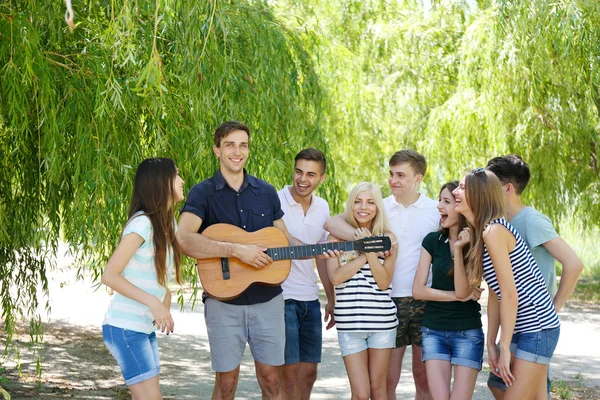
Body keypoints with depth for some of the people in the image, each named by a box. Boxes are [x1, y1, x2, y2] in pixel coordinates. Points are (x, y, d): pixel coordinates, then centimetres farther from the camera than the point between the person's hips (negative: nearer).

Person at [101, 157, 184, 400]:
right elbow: (109, 275, -19)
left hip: (146, 329, 9)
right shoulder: (142, 223, -16)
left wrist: (164, 308, 2)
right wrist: (153, 303, -23)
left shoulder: (168, 223, 10)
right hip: (125, 328, -9)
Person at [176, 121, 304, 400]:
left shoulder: (266, 192, 8)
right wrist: (237, 250, -27)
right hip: (224, 301, -3)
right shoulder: (203, 193, -6)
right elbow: (184, 240, -23)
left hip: (268, 300, 3)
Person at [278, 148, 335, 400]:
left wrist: (332, 299, 18)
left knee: (309, 372, 10)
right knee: (289, 373, -6)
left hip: (310, 299, 6)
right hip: (281, 297, -6)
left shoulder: (322, 208, 9)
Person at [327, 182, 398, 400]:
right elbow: (335, 277, -11)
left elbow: (384, 282, -7)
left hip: (382, 321, 1)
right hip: (349, 323, -1)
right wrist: (364, 254, -15)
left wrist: (370, 249, -15)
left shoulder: (386, 238, 2)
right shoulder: (338, 236, 1)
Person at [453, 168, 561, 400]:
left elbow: (510, 295, -19)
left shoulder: (493, 231, -18)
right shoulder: (479, 235, 11)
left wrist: (505, 348, -16)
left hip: (538, 328, -9)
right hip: (520, 329, 9)